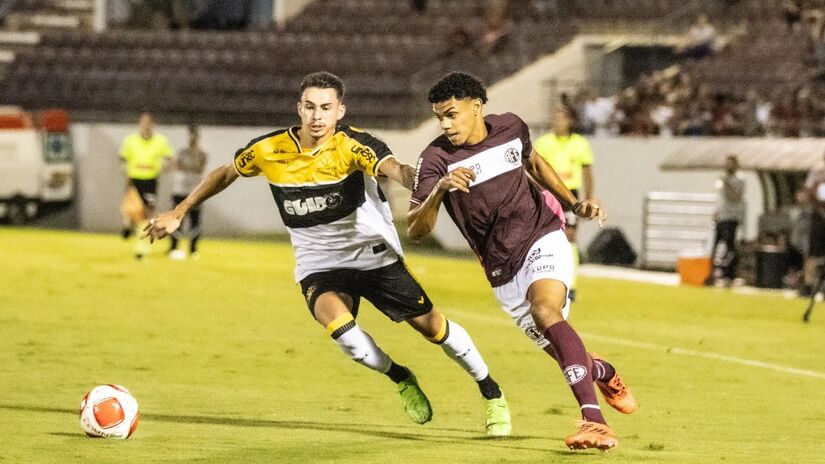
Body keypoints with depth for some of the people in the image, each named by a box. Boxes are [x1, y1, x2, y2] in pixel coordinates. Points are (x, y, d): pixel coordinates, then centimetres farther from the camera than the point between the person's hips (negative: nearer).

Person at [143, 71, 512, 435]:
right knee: (336, 320, -29)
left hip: (375, 253, -1)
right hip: (319, 266, 1)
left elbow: (394, 169, -39)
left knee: (430, 325, -1)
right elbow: (225, 174, 10)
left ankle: (491, 393, 24)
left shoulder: (352, 144, -20)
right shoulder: (268, 150, -10)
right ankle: (401, 379, -1)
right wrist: (177, 213, 11)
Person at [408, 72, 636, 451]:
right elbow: (415, 230, -22)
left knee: (545, 311, -31)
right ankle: (602, 371, 44)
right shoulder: (437, 158, -13)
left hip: (543, 239, -1)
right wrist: (438, 190, -40)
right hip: (502, 272, 1)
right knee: (562, 351, 5)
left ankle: (594, 421, -39)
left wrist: (573, 203, 13)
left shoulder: (510, 128, -4)